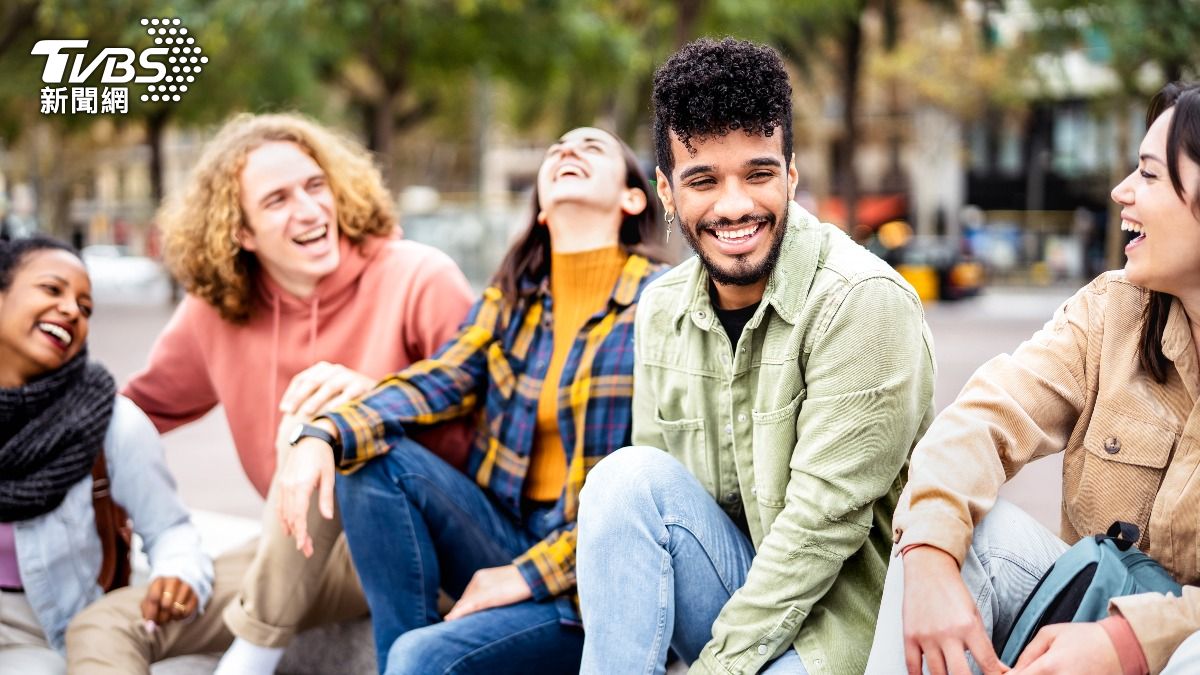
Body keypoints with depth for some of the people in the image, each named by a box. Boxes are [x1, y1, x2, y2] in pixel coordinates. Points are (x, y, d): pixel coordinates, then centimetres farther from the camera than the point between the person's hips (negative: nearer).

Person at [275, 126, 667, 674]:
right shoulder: (513, 294, 9)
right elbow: (438, 382, -4)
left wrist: (531, 573, -16)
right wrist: (326, 435, -23)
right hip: (509, 538, 6)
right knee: (372, 459, -15)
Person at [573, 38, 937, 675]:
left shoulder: (862, 301, -17)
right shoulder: (660, 312, 3)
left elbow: (824, 521, -19)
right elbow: (651, 503, 5)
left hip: (841, 601, -6)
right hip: (737, 582, 6)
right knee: (628, 475, -21)